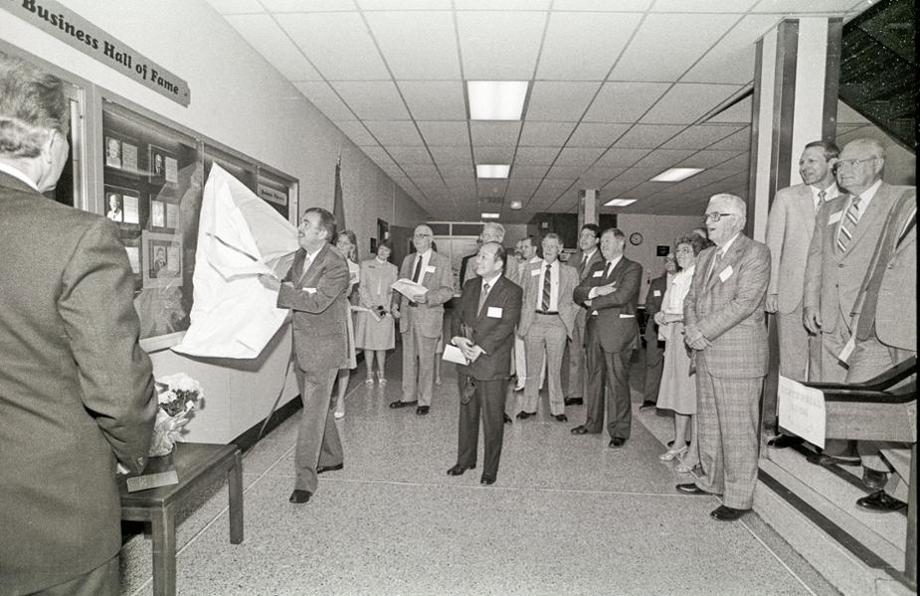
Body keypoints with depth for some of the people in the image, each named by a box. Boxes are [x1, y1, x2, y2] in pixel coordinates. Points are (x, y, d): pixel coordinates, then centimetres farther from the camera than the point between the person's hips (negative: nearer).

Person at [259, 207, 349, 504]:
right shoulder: (300, 256, 8)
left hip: (323, 348, -9)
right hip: (302, 345, 9)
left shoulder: (336, 264, -18)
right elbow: (289, 285, 20)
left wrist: (277, 287, -28)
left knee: (313, 412, -5)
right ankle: (332, 457, 37)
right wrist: (269, 279, 0)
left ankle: (305, 480, 4)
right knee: (316, 406, 19)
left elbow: (317, 302, -28)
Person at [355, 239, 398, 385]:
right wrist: (371, 305, -12)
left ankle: (381, 373, 15)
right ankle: (369, 373, 11)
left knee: (382, 343, 3)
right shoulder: (366, 264, 6)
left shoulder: (393, 269, 11)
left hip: (385, 311, 1)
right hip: (367, 309, -1)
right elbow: (361, 287, 0)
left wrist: (386, 307, -9)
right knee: (368, 343, 1)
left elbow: (393, 291, 7)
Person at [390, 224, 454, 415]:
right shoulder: (408, 259, 13)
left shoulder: (442, 261, -3)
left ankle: (424, 401, 15)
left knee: (426, 359, 3)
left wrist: (428, 297, -21)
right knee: (408, 358, 12)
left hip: (428, 315, -5)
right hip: (407, 313, 5)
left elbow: (448, 290, -8)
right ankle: (409, 396, 26)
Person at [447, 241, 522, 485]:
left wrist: (480, 348, -23)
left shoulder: (511, 291, -8)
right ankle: (465, 459, 32)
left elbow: (506, 326, -16)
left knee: (492, 418, 4)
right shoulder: (470, 286, 11)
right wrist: (458, 339, -11)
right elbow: (457, 317, 9)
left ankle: (490, 469, 20)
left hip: (492, 364, -5)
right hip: (465, 361, 5)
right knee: (467, 413, 16)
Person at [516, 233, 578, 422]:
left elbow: (576, 300, 8)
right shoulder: (530, 269, 8)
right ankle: (529, 407, 20)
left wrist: (570, 322, -1)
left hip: (557, 323, -1)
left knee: (555, 368, 6)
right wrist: (521, 322, 1)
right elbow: (522, 297, 8)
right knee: (532, 367, 8)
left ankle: (557, 408, 19)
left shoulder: (570, 272, 6)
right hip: (534, 321, 1)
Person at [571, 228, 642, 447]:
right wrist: (596, 291, -12)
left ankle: (619, 431, 7)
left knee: (617, 381, -2)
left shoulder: (632, 268, -1)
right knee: (594, 378, 12)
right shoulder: (596, 268, 18)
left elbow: (622, 296, -16)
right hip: (593, 328, 6)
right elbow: (578, 293, 8)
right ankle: (593, 423, 24)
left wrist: (592, 302, -6)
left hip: (618, 329, -6)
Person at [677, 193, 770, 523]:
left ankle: (738, 498, 12)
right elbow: (691, 298, 14)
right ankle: (711, 480, 34)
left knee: (737, 430, 0)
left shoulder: (755, 253, -8)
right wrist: (693, 331, -5)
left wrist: (702, 331, -16)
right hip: (706, 354, 8)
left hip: (738, 357, -8)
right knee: (708, 423, 18)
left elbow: (744, 303, -18)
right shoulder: (705, 256, 17)